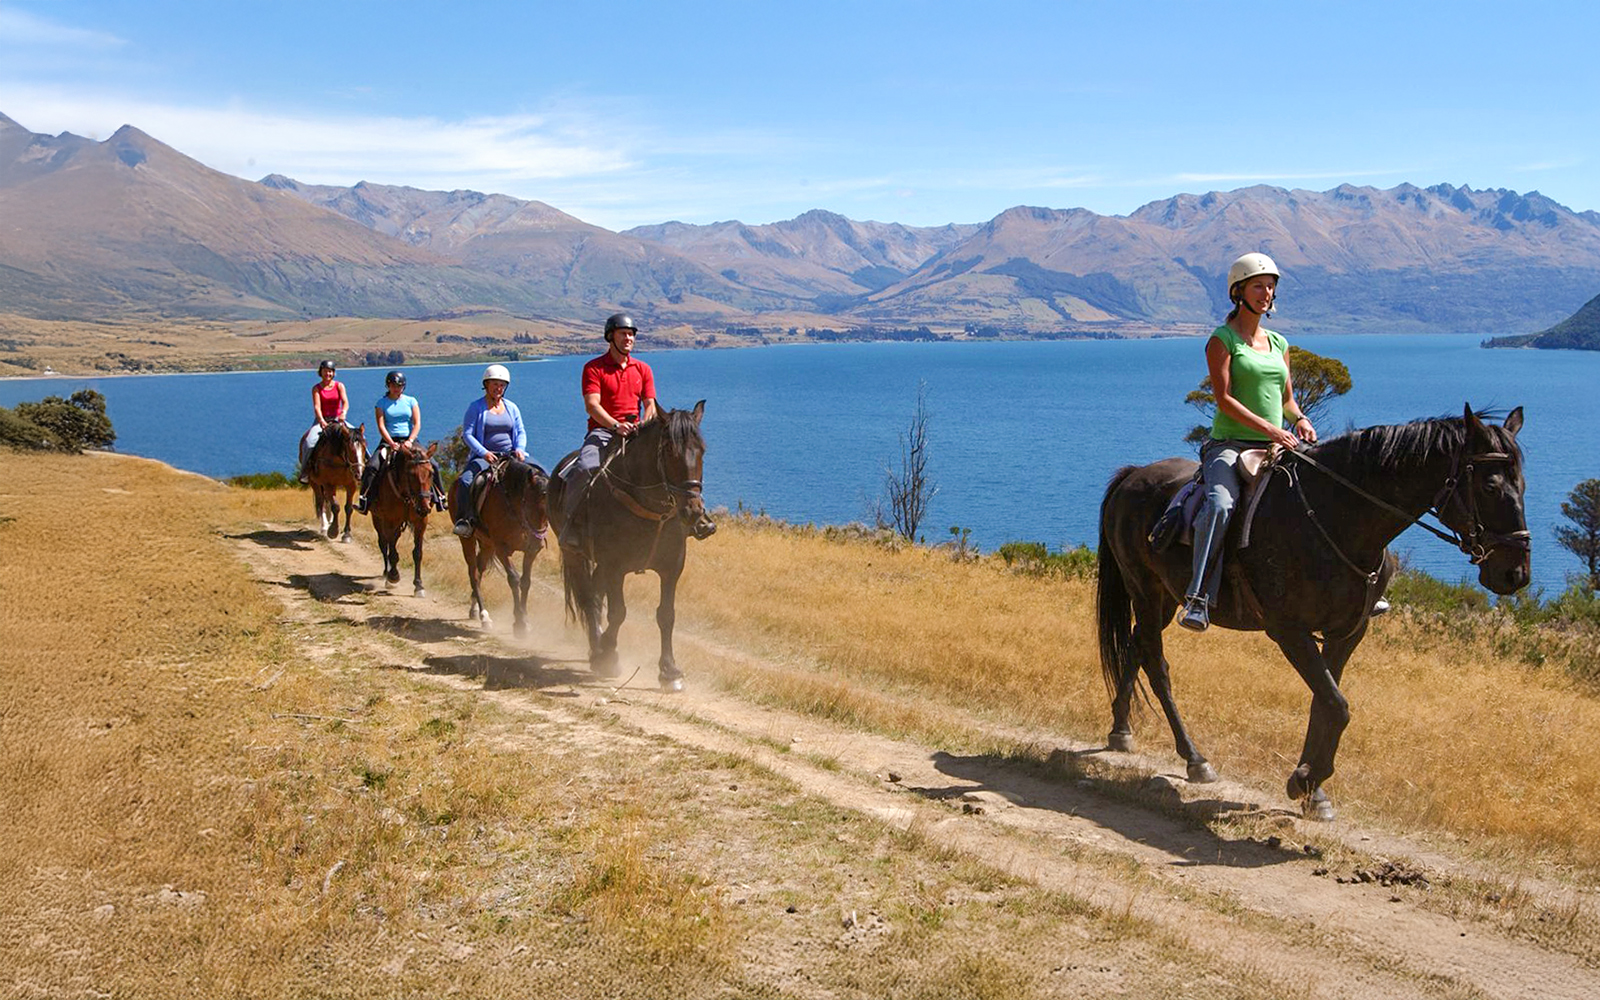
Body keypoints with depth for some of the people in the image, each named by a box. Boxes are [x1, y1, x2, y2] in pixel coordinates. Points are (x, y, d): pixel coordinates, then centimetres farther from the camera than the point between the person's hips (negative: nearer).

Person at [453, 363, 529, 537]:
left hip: (510, 456, 3)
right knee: (465, 480, -30)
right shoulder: (476, 407, 3)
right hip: (484, 456, -3)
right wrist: (484, 453, -18)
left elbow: (521, 432, 14)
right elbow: (467, 433, -4)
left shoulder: (511, 407, 15)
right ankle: (464, 519, -20)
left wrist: (519, 449, -9)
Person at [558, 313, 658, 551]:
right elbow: (592, 404, -10)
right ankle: (570, 524, -20)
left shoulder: (643, 369, 15)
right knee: (584, 468, -31)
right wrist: (616, 425, -27)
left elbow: (650, 404, 9)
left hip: (634, 433, 4)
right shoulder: (594, 368, 2)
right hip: (602, 431, -4)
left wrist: (643, 427, -13)